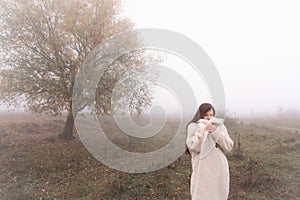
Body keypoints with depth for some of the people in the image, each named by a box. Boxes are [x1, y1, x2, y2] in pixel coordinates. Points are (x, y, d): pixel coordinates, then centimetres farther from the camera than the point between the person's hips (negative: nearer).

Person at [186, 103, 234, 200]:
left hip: (219, 169, 3)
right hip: (202, 170, -3)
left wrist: (216, 132, -12)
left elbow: (228, 147, -1)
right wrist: (203, 131, -16)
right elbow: (193, 147, -11)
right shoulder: (193, 127, -1)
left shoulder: (220, 126, 6)